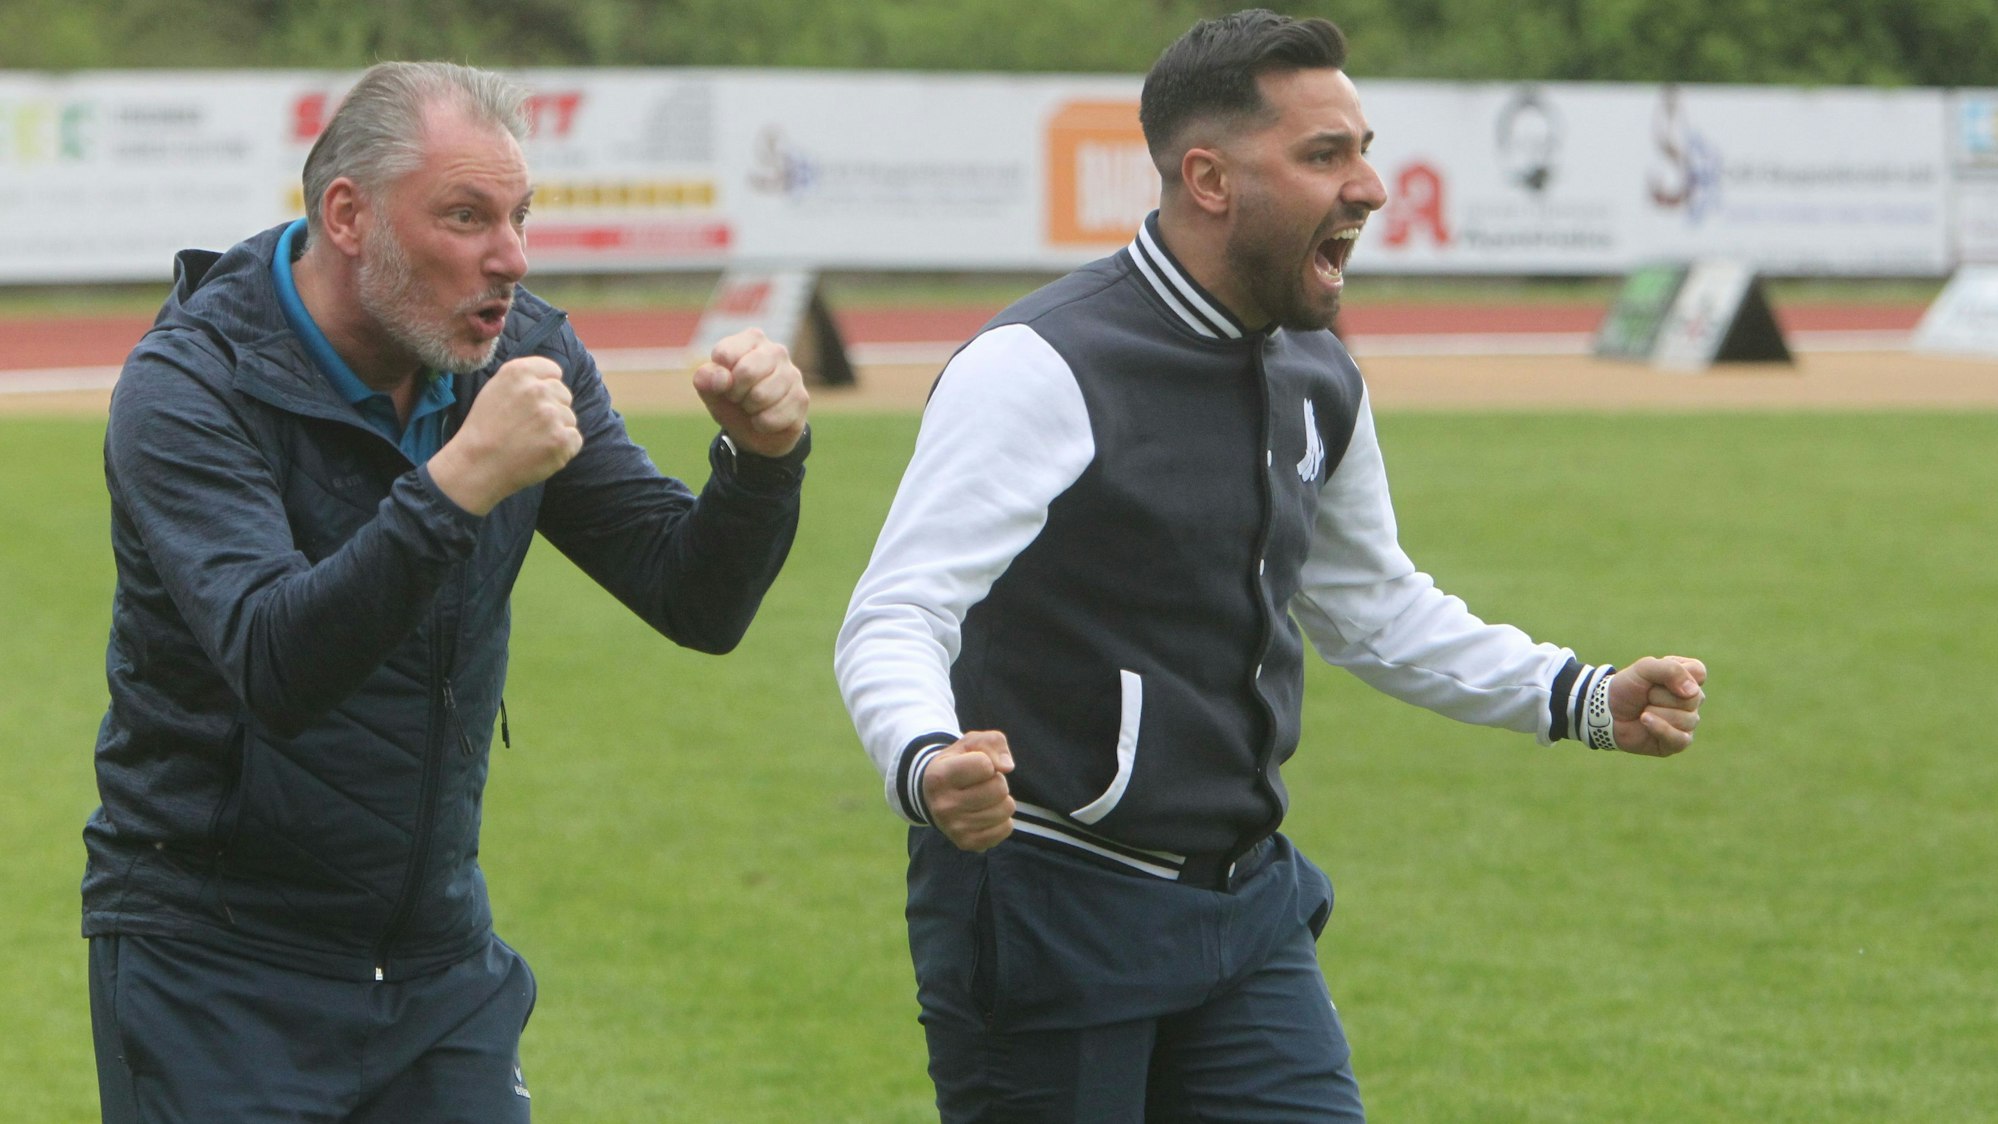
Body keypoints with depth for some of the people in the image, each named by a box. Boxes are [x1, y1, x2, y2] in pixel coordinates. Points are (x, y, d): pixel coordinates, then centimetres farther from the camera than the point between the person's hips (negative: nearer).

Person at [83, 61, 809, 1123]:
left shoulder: (522, 354, -1)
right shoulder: (188, 385, -17)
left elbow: (697, 603, 0)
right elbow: (274, 666, -31)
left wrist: (761, 459, -20)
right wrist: (461, 481, -40)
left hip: (441, 954, 5)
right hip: (216, 964, -5)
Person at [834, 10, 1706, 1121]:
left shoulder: (1319, 379, 8)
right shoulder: (1043, 368, -17)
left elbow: (1373, 605, 24)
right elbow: (893, 617, -23)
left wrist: (1586, 699, 15)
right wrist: (926, 768, -44)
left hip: (1249, 900, 7)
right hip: (1047, 905, -7)